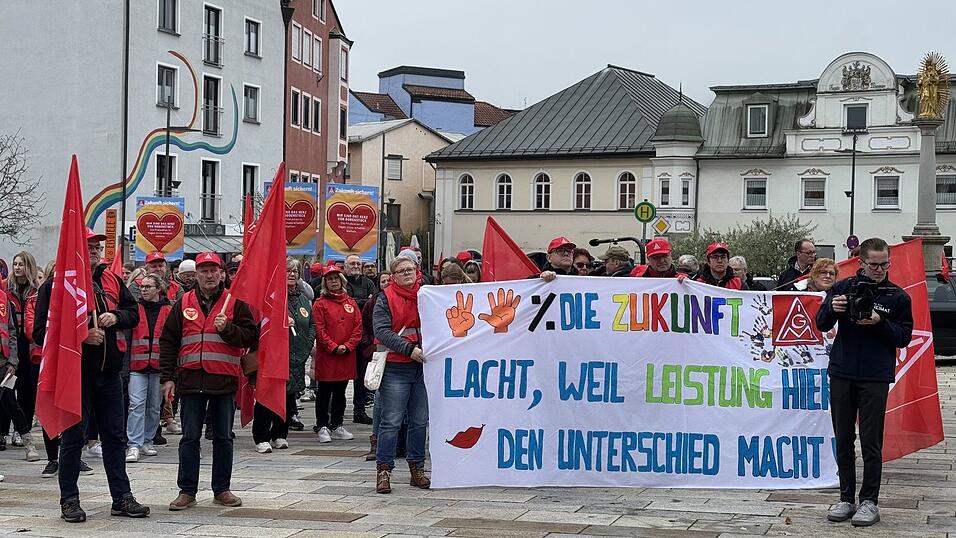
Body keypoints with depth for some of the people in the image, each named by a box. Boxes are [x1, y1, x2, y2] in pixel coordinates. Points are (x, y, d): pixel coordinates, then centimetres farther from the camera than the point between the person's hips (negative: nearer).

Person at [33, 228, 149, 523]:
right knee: (73, 437, 2)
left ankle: (121, 497, 17)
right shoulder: (56, 285, -7)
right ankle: (69, 500, 12)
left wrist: (116, 317, -5)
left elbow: (133, 313, 17)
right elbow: (42, 332, -10)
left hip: (109, 371, 5)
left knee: (115, 435, 10)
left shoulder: (112, 281, 9)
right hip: (75, 372, -5)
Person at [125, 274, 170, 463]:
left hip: (159, 364, 1)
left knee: (154, 406, 10)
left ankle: (147, 441, 22)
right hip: (137, 363, -1)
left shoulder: (168, 311, 6)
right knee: (136, 404, -10)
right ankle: (134, 445, -12)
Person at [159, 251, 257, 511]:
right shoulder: (183, 304, 8)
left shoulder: (235, 304, 5)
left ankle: (222, 490, 17)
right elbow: (168, 342, 8)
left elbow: (251, 336, 0)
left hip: (224, 381, 0)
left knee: (223, 438, 7)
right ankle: (187, 491, 8)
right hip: (190, 380, 0)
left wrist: (227, 329, -16)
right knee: (190, 438, 3)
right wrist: (167, 377, 2)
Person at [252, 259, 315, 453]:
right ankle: (261, 438, -2)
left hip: (297, 357, 7)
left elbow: (312, 324, 22)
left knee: (289, 397, 10)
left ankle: (280, 435, 21)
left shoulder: (303, 298, 18)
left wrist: (308, 345, 8)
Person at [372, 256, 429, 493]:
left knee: (420, 420, 10)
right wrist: (409, 349, -19)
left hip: (423, 365, 4)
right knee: (391, 421, -5)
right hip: (395, 367, -4)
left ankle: (417, 469, 20)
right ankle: (383, 470, 1)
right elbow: (382, 331, -9)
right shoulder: (385, 299, 1)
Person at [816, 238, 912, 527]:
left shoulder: (897, 296, 3)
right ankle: (846, 498, 16)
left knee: (871, 443, 0)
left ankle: (869, 501, 8)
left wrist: (880, 323, -15)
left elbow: (904, 337, 1)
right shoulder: (843, 287, 5)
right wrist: (832, 309, -17)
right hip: (842, 374, 2)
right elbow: (821, 325, 4)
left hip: (876, 378, -2)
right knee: (843, 441, 7)